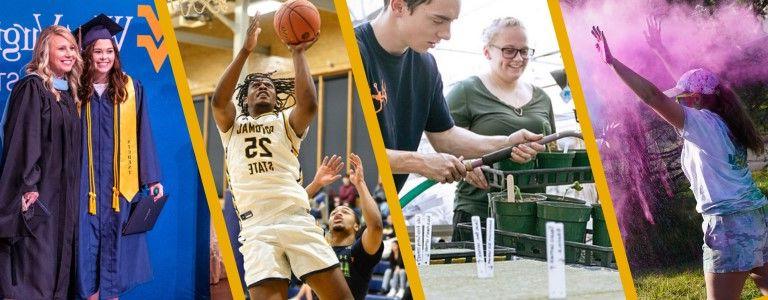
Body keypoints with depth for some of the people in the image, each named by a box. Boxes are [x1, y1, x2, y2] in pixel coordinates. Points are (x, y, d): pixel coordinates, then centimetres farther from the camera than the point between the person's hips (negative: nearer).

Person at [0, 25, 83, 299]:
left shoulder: (68, 91, 13)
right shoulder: (32, 87, -10)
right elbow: (22, 139, -17)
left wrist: (72, 189, 15)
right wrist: (28, 186, -22)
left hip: (63, 191, 8)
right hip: (38, 189, -8)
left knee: (60, 258, 9)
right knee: (35, 260, -6)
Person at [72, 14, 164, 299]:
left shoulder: (131, 89, 4)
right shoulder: (77, 90, 4)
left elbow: (142, 136, 3)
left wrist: (153, 178, -1)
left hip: (120, 182, 0)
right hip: (85, 183, 0)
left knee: (115, 242, 3)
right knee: (87, 241, 1)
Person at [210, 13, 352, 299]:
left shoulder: (286, 122, 19)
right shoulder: (232, 125, 21)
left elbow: (309, 104, -4)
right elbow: (218, 100, -2)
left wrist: (298, 53, 3)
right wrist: (245, 50, -4)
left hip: (296, 219, 1)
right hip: (256, 226, 0)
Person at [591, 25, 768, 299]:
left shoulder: (701, 122, -8)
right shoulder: (719, 120, 15)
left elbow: (652, 96, -17)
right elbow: (694, 83, 28)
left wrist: (611, 61, -16)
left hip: (729, 224, -9)